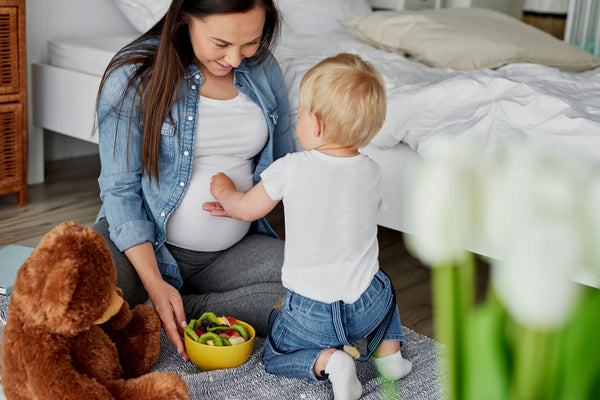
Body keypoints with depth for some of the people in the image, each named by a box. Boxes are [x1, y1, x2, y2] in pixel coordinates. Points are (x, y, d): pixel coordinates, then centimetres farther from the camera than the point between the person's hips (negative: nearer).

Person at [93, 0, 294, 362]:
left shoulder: (262, 68, 1)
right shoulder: (134, 76, -13)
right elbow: (120, 190, -13)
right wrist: (154, 284, -24)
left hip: (233, 251, 5)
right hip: (141, 242, -4)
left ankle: (185, 309, -15)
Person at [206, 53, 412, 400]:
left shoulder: (291, 169, -15)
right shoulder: (372, 172, -3)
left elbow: (247, 209, 0)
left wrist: (224, 190, 23)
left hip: (312, 312, -4)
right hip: (368, 306, 4)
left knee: (275, 355, 22)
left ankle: (327, 361, -6)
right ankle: (388, 349, 17)